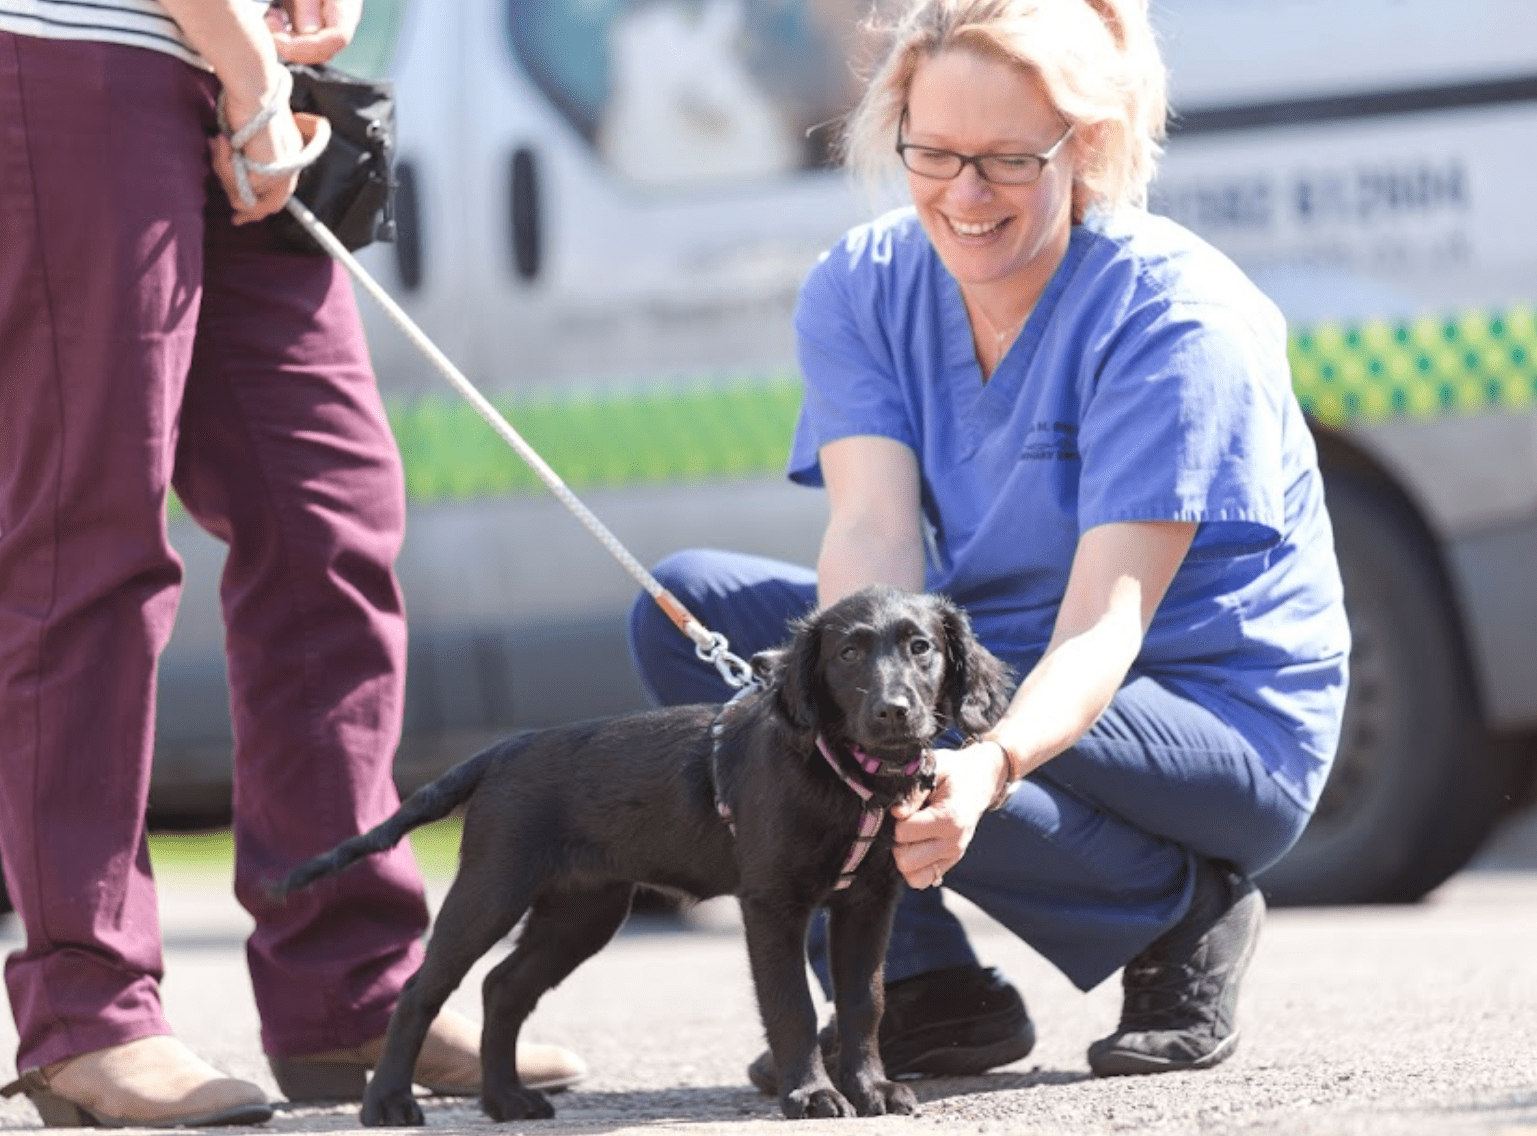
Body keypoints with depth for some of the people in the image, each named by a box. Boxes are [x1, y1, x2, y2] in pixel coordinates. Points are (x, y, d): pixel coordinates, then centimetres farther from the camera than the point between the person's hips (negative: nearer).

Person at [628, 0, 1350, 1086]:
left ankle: (1187, 916, -5)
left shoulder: (1172, 313, -22)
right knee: (687, 606, -13)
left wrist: (987, 766, -50)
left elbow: (1103, 628, -30)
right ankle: (926, 992, -9)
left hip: (1221, 719, -6)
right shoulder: (863, 288, -5)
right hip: (988, 666, 6)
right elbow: (873, 530, -19)